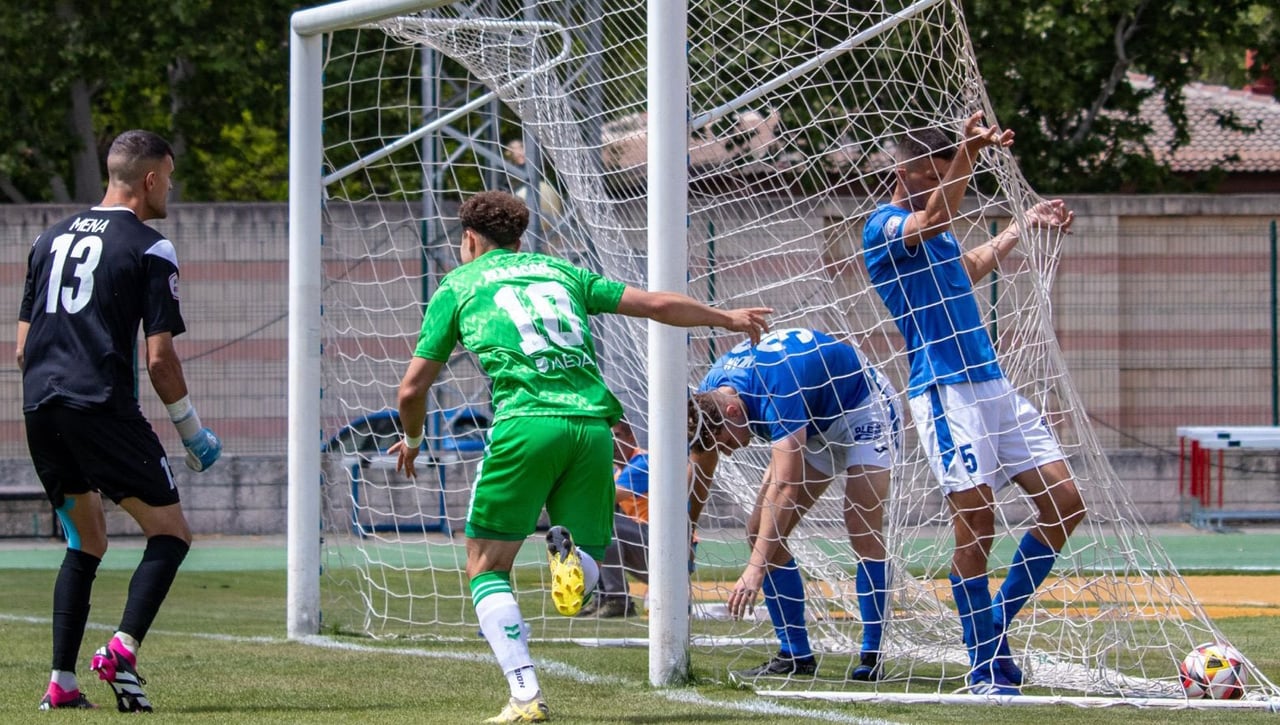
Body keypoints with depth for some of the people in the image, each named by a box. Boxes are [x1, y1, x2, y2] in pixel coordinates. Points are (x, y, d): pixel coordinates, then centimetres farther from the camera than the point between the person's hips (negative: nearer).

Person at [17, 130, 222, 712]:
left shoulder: (51, 238, 18)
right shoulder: (149, 249, -2)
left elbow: (22, 345, 19)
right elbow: (159, 358, -6)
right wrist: (191, 430, 5)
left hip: (39, 406, 7)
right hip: (102, 406, -7)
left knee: (85, 544, 18)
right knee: (169, 533, 2)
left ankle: (62, 682, 8)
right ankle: (123, 649, -18)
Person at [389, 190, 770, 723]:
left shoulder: (457, 286, 17)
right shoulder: (559, 271, 25)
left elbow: (412, 388, 17)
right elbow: (659, 305, 22)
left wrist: (412, 440, 38)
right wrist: (727, 317, 39)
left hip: (527, 423, -3)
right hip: (593, 423, 3)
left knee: (487, 568, 8)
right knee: (584, 576, 17)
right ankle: (570, 552, -21)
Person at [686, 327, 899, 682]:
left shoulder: (777, 390, -41)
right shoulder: (708, 397, -17)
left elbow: (784, 486, -45)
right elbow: (697, 476, -2)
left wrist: (755, 569, -48)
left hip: (863, 408, -8)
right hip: (815, 426, 8)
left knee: (863, 532, -22)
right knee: (761, 530, -6)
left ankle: (872, 659, -17)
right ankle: (796, 656, -3)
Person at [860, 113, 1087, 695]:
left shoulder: (937, 233, 21)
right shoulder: (883, 226, -5)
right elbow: (930, 222, -28)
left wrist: (1025, 226, 44)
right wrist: (969, 151, -39)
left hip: (992, 384, 9)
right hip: (945, 390, -9)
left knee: (1064, 507, 3)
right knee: (976, 525, -11)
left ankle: (995, 626, 15)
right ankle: (985, 668, -3)